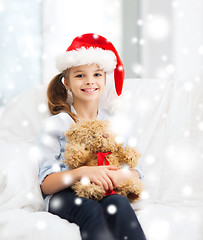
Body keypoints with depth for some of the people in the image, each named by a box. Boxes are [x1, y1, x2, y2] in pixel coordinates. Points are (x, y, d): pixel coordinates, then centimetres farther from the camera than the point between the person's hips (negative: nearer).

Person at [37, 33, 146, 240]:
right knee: (91, 210, -37)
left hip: (107, 192, 3)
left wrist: (123, 175, -18)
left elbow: (136, 172, 8)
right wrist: (82, 172, -23)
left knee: (119, 203, -33)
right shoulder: (54, 125, 5)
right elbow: (46, 184, -4)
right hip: (64, 195, -2)